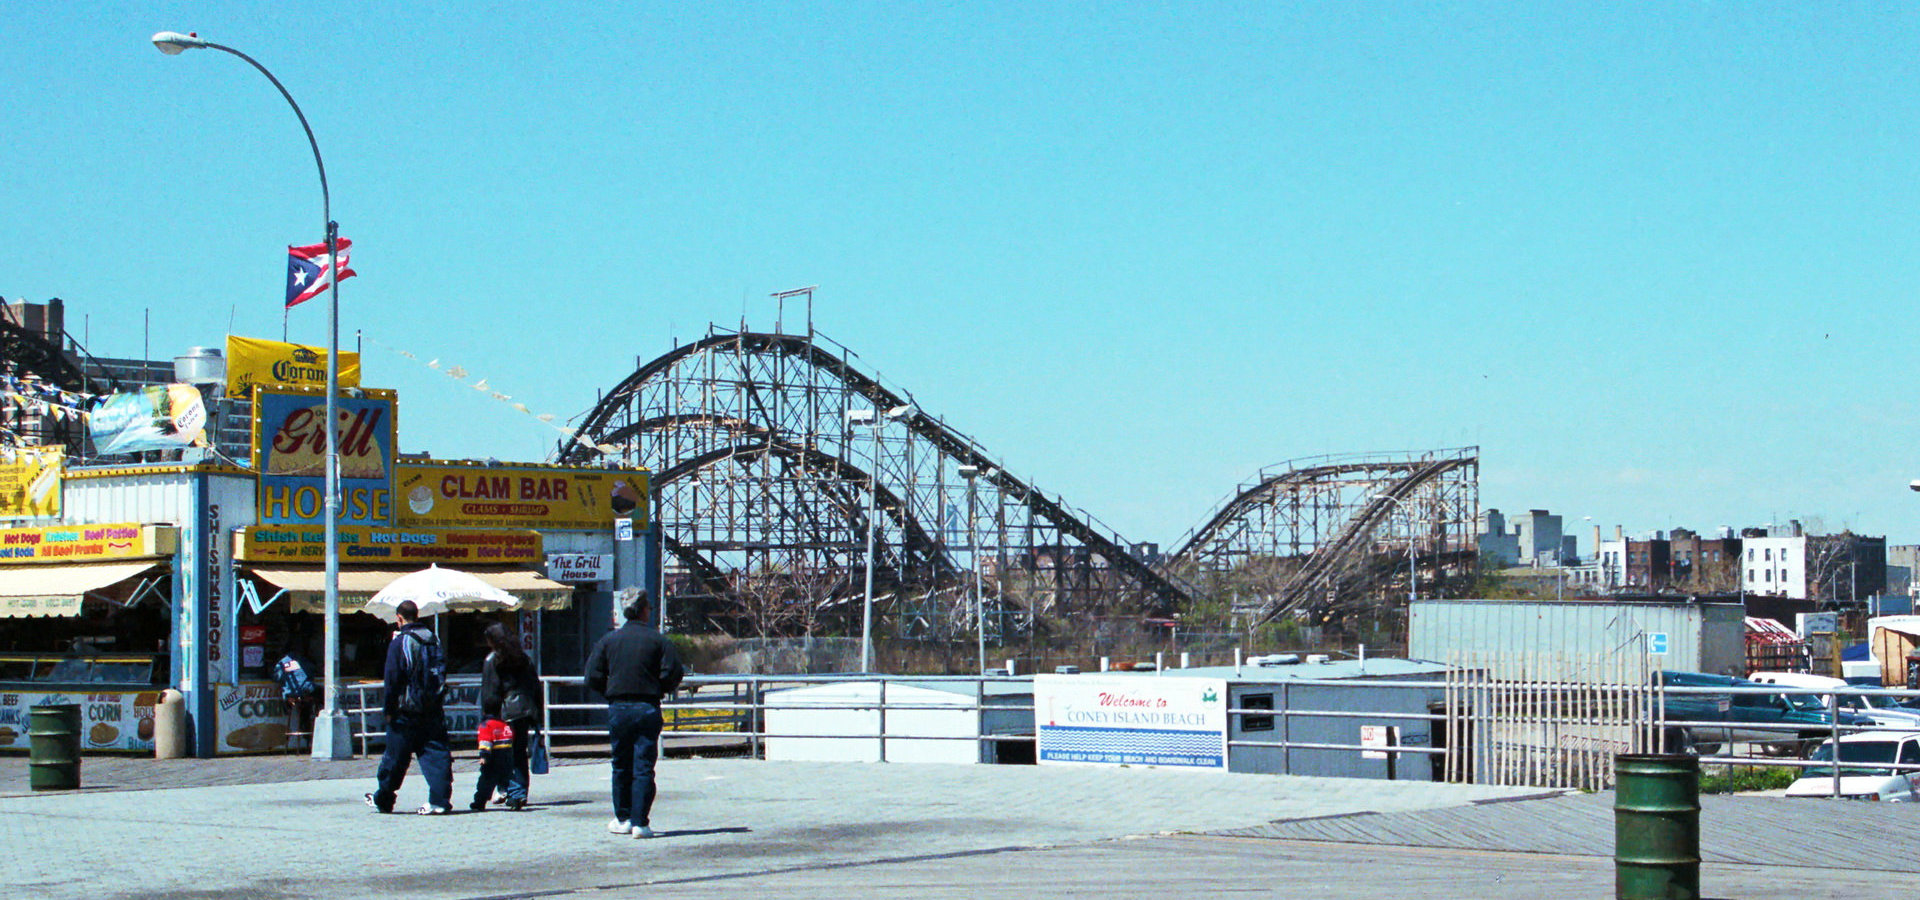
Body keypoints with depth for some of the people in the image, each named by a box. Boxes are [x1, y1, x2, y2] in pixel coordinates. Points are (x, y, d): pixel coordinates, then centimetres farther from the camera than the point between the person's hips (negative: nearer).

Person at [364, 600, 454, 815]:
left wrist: (389, 709, -4)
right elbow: (442, 672, 13)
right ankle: (440, 800, -8)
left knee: (395, 756, 8)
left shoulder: (399, 642, -9)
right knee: (436, 754, 1)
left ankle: (382, 799, 21)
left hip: (407, 709, -4)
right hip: (433, 709, 4)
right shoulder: (433, 638, 7)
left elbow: (392, 678, -10)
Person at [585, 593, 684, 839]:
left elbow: (593, 677, -1)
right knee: (643, 767, 0)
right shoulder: (658, 640, -3)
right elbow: (674, 673, -10)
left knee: (621, 767, 14)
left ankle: (623, 819, 18)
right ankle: (640, 823, -5)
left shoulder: (608, 640, 2)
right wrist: (660, 690, 9)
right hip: (647, 708, -2)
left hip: (618, 708, 2)